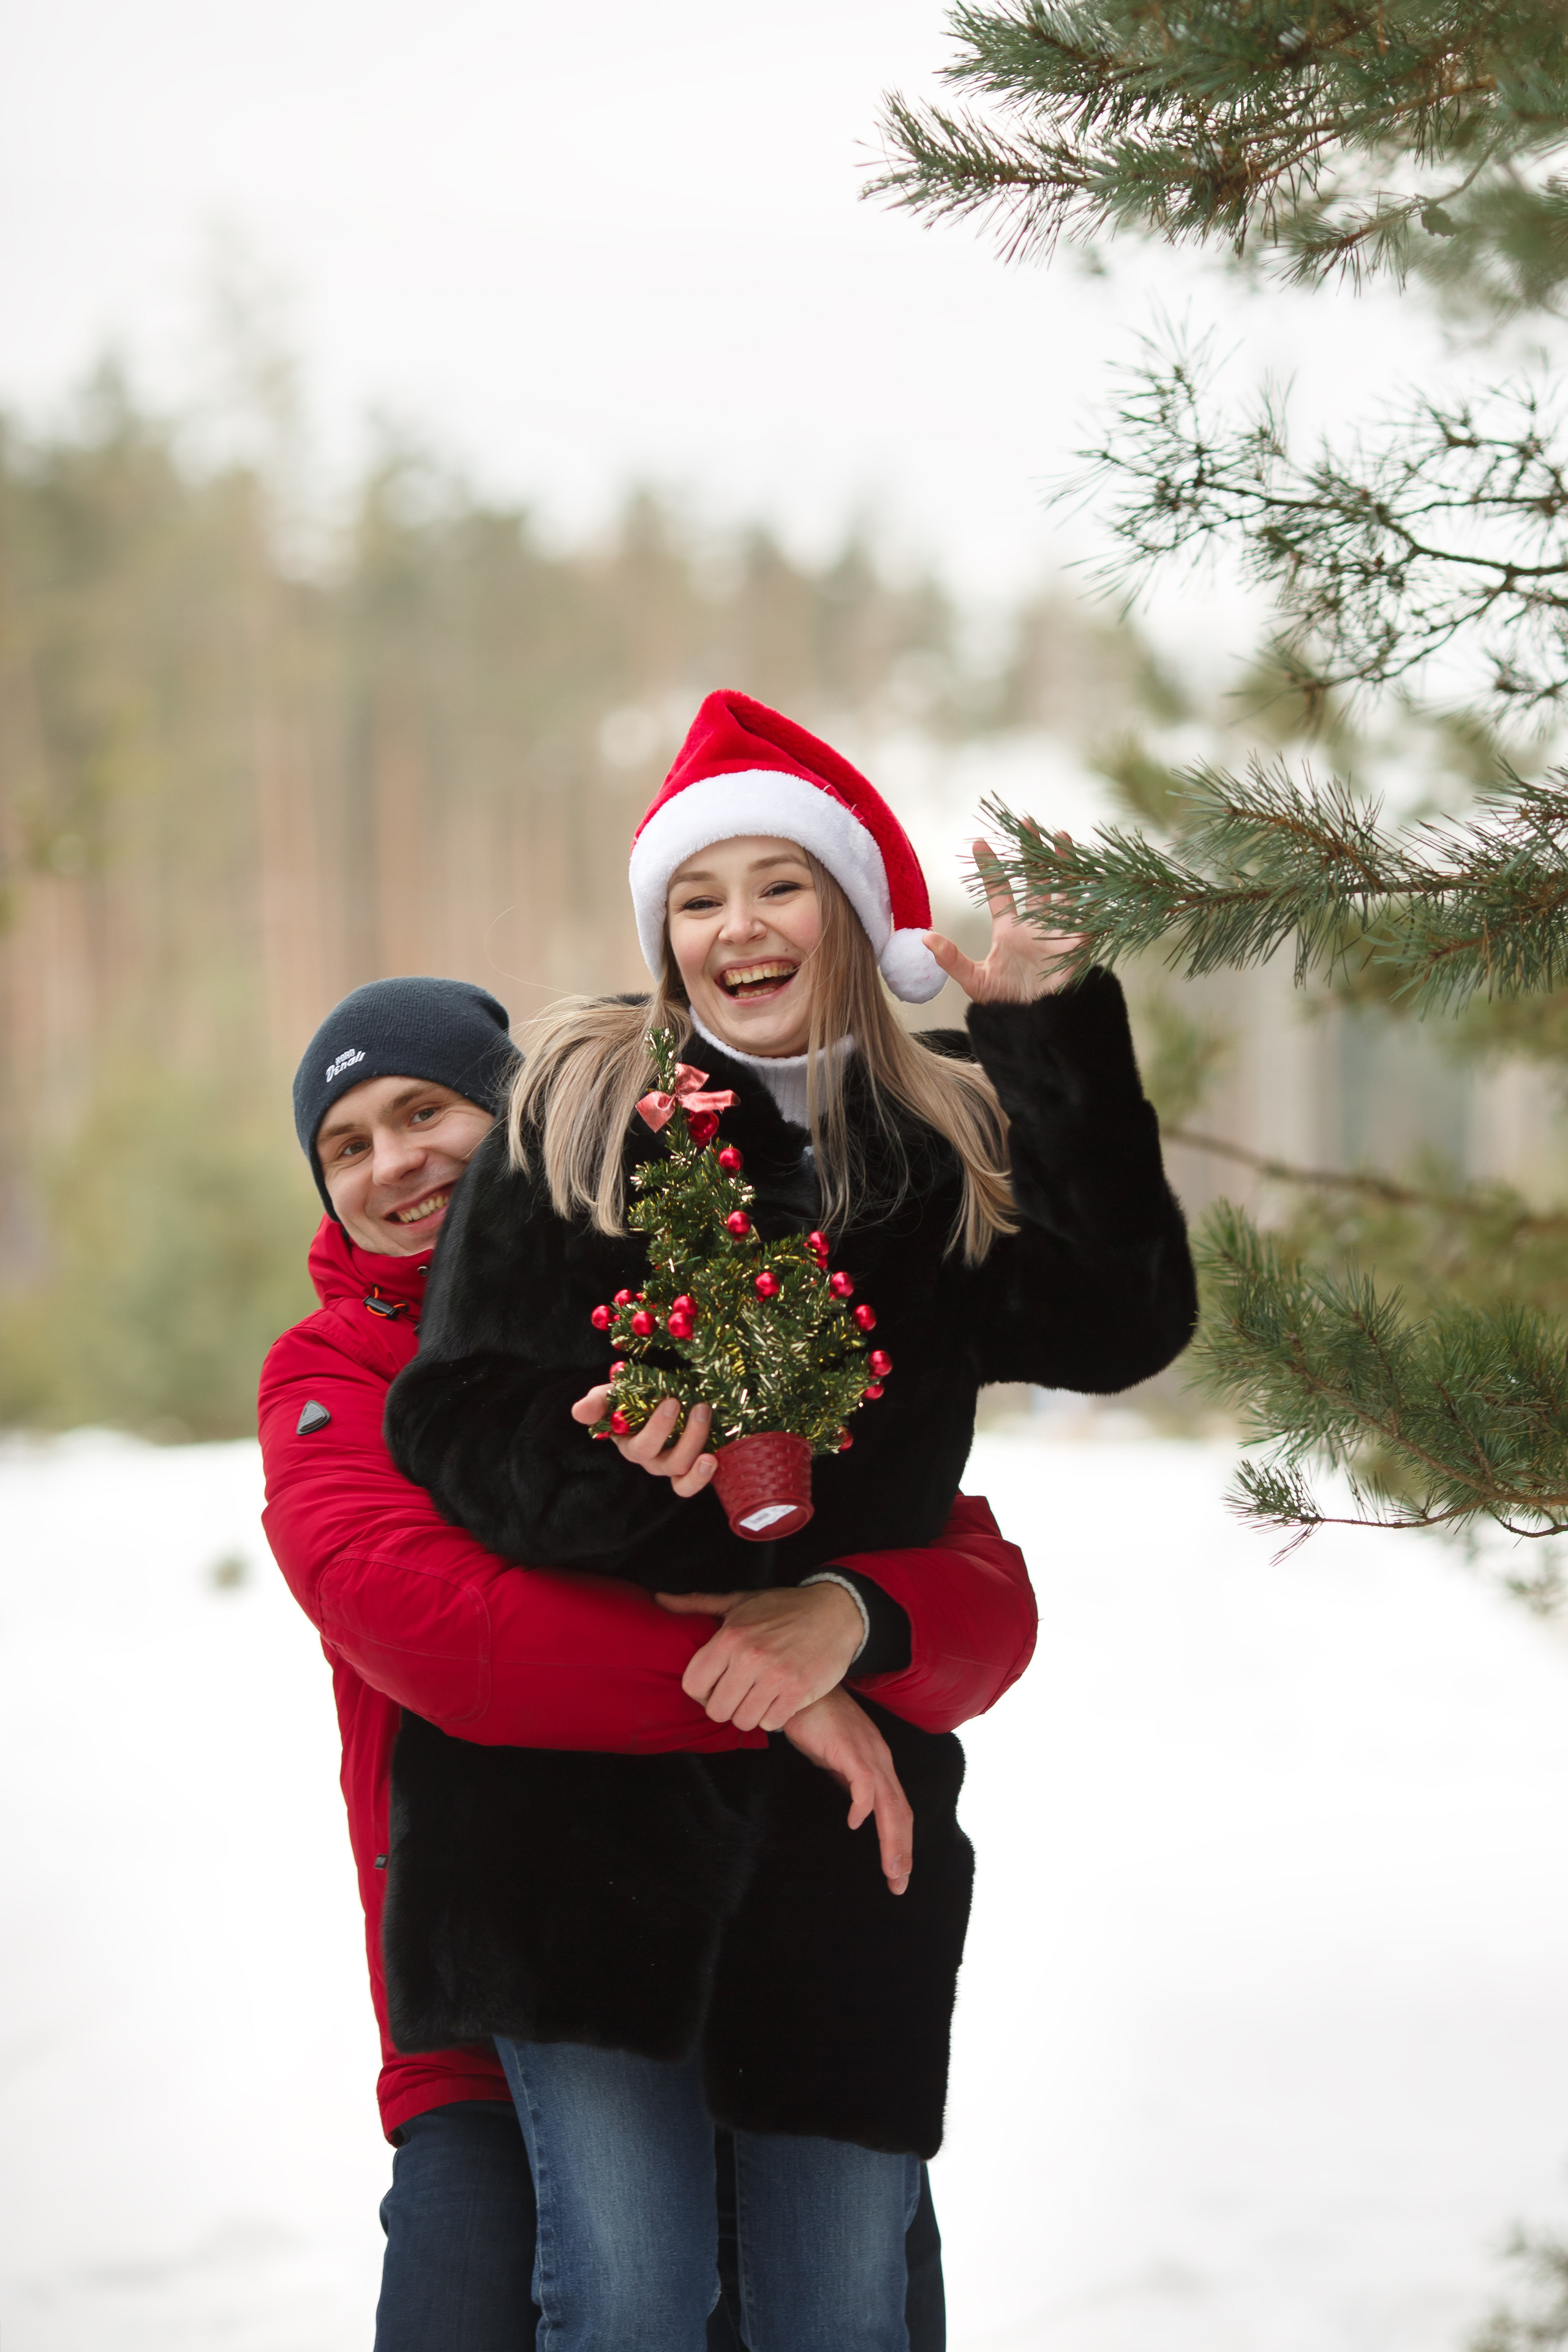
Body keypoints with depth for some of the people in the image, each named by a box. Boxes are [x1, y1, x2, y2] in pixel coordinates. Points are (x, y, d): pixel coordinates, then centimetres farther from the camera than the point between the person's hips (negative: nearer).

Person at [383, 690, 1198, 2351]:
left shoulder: (954, 1148, 11)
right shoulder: (582, 1112, 3)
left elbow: (1123, 1326, -7)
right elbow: (454, 1418, -2)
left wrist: (1048, 1033, -9)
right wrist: (611, 1483, -23)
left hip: (846, 1794, 3)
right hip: (584, 1781, -3)